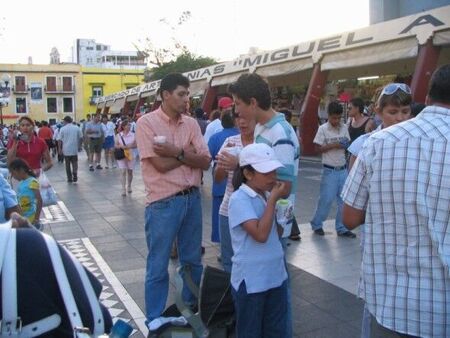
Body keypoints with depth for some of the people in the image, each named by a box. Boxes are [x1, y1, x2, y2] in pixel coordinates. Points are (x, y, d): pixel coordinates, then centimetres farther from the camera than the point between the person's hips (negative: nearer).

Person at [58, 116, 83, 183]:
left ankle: (70, 179, 13)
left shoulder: (63, 129, -4)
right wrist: (79, 146, 15)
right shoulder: (77, 128, 1)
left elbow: (60, 140, -4)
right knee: (74, 163, 9)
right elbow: (81, 138, 3)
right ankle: (75, 174, -14)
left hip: (66, 150, -1)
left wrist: (60, 149, 5)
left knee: (67, 164, 10)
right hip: (75, 149, 1)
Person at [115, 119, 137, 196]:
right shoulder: (118, 135, -1)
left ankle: (129, 187, 31)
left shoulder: (133, 135, 0)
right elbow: (115, 145, 2)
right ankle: (123, 189, -7)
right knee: (123, 171, -8)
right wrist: (121, 146, -18)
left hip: (131, 156, 1)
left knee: (130, 172, 10)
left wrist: (130, 146, -17)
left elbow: (136, 145, -1)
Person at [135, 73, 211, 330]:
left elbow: (205, 162, -3)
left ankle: (192, 307, 38)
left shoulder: (192, 124, 5)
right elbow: (160, 164, -18)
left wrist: (177, 152, -16)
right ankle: (154, 320, 23)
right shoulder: (147, 122, -9)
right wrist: (188, 153, -7)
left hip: (193, 198, 5)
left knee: (193, 260, 19)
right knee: (158, 266, 7)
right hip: (163, 203, -5)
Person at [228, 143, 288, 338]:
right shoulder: (239, 199, -19)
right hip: (251, 281, -7)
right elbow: (260, 234, -27)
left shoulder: (267, 195, 5)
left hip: (276, 276, 7)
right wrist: (273, 200, -21)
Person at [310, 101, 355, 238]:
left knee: (344, 200, 7)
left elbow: (347, 144, 15)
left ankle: (341, 228, 18)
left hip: (343, 170, 5)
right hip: (329, 170, -5)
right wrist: (333, 145, -20)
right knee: (326, 199, -1)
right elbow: (318, 149, -9)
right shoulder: (323, 129, -8)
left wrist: (346, 145, -9)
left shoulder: (344, 128, 6)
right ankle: (316, 224, 17)